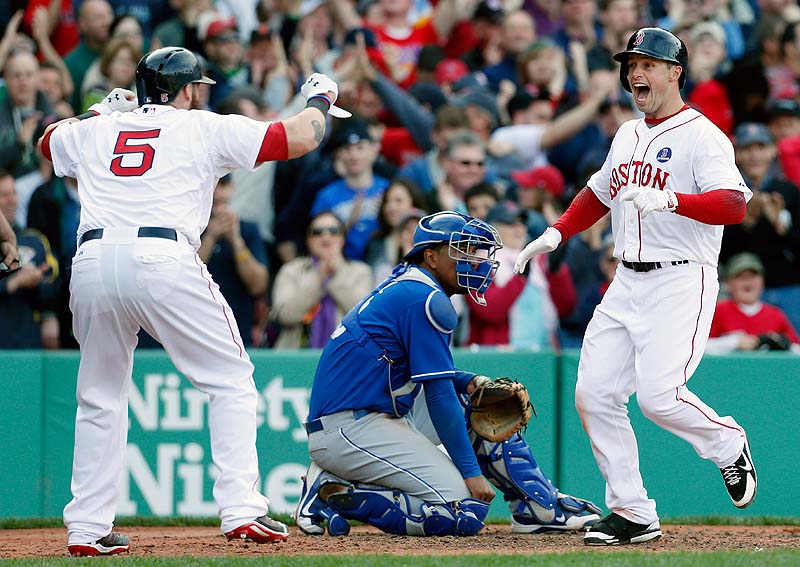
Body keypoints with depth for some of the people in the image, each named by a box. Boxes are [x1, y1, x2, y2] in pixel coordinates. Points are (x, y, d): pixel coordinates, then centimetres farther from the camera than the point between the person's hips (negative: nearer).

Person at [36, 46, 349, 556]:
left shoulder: (95, 131, 23)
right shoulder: (204, 128, 12)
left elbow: (47, 141, 45)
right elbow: (299, 138, 12)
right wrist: (321, 97, 31)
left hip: (92, 262, 4)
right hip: (163, 260, -4)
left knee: (100, 397, 17)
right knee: (232, 381, 5)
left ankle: (88, 527, 11)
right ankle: (242, 510, -6)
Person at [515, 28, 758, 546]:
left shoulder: (702, 136, -9)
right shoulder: (627, 136, 17)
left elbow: (735, 205, -23)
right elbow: (599, 194, 32)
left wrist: (670, 200, -35)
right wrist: (555, 235, 20)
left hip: (682, 282, -8)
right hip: (627, 284, 8)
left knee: (659, 396, -20)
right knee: (594, 393, -2)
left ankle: (728, 444, 11)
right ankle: (632, 514, 4)